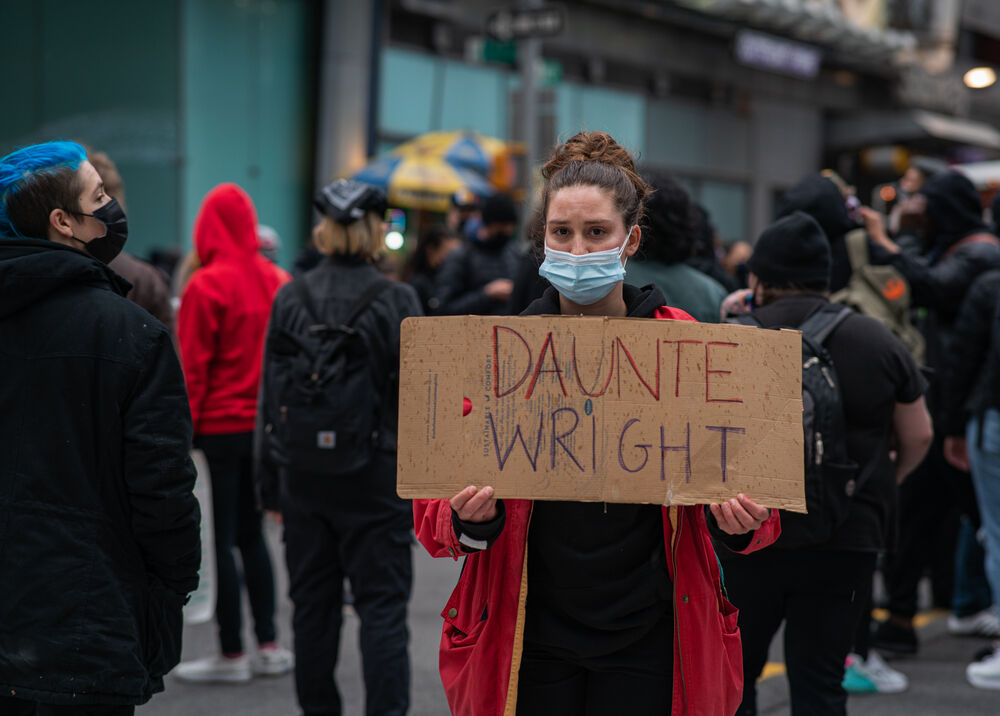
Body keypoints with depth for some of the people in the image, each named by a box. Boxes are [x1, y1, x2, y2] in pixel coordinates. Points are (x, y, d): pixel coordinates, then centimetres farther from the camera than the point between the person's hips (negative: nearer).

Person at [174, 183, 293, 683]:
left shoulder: (206, 285, -12)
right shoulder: (279, 282, 3)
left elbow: (192, 365, -10)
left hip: (222, 427, -5)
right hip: (268, 426, 6)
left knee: (224, 539, 1)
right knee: (251, 534, 15)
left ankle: (232, 653, 5)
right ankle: (269, 646, 16)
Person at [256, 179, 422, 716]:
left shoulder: (289, 299, 1)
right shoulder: (396, 301, -8)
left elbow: (269, 396, 4)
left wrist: (271, 483, 11)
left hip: (303, 478, 3)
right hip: (376, 480, -3)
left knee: (312, 606, 13)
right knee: (382, 606, 2)